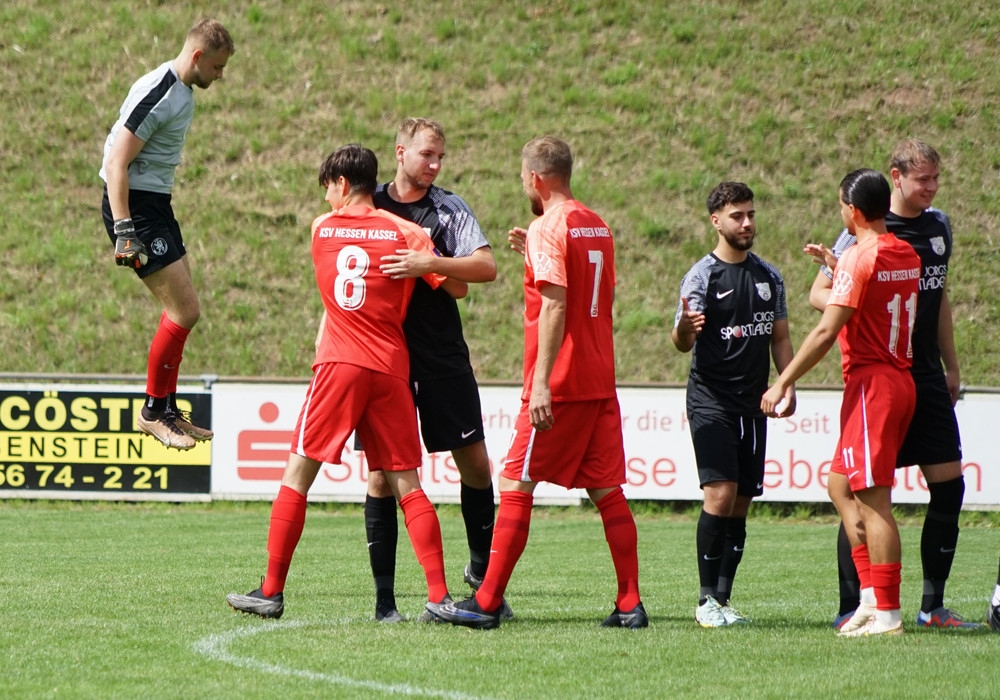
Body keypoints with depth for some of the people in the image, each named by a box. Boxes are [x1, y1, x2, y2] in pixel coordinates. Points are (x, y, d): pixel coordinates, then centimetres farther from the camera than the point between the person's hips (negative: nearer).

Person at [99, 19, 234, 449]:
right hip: (133, 205, -11)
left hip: (156, 203, 11)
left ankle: (168, 411, 27)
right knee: (185, 312, -11)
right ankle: (153, 412, 3)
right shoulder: (157, 95, -20)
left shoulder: (183, 91, 11)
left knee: (180, 311, 16)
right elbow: (116, 163, -23)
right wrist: (124, 231, -28)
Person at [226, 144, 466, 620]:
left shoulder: (321, 228, 7)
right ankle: (439, 595, -2)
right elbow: (457, 288, 2)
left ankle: (271, 591, 0)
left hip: (340, 365, -1)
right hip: (392, 367, 1)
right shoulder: (404, 232, 3)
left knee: (298, 473, 3)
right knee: (407, 485, 4)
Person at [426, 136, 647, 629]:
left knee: (515, 487, -3)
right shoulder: (597, 226, 14)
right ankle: (630, 604, 4)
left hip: (560, 386, -8)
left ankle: (485, 604, -3)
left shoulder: (549, 227, -11)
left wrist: (541, 381, -23)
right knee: (607, 491, 8)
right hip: (600, 381, 8)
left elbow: (555, 306, -20)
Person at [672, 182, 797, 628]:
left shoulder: (769, 276, 12)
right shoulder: (702, 275, -5)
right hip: (711, 401, -6)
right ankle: (707, 600, -12)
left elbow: (779, 336, 19)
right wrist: (684, 328, -35)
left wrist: (788, 386, 5)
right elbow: (683, 342, -12)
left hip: (753, 402, 6)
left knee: (741, 502, 4)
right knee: (720, 494, -16)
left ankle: (723, 597, 9)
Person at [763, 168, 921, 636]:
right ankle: (872, 596, 12)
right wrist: (837, 269, 31)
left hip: (871, 383, -9)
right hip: (901, 381, 9)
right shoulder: (907, 256, 10)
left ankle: (886, 614, -7)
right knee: (840, 485, 17)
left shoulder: (859, 258, -14)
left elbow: (827, 331, -20)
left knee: (873, 500, -7)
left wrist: (782, 383, -17)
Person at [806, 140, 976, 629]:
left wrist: (950, 363, 22)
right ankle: (850, 609, 1)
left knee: (949, 486, 3)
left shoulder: (938, 226, 12)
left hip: (926, 377, 6)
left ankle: (932, 607, 12)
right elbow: (819, 294, -6)